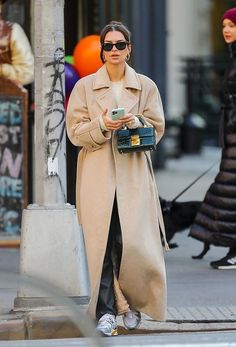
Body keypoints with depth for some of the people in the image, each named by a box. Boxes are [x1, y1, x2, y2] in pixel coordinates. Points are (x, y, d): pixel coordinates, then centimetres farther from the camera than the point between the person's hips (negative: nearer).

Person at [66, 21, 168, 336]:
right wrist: (102, 126, -14)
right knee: (102, 243, -5)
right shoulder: (84, 86, 7)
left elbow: (157, 128, 8)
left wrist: (134, 123, -11)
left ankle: (134, 302, 16)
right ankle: (106, 311, 0)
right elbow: (75, 131, 4)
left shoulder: (146, 86, 10)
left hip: (134, 173, 0)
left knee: (134, 242, -7)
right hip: (98, 175, 0)